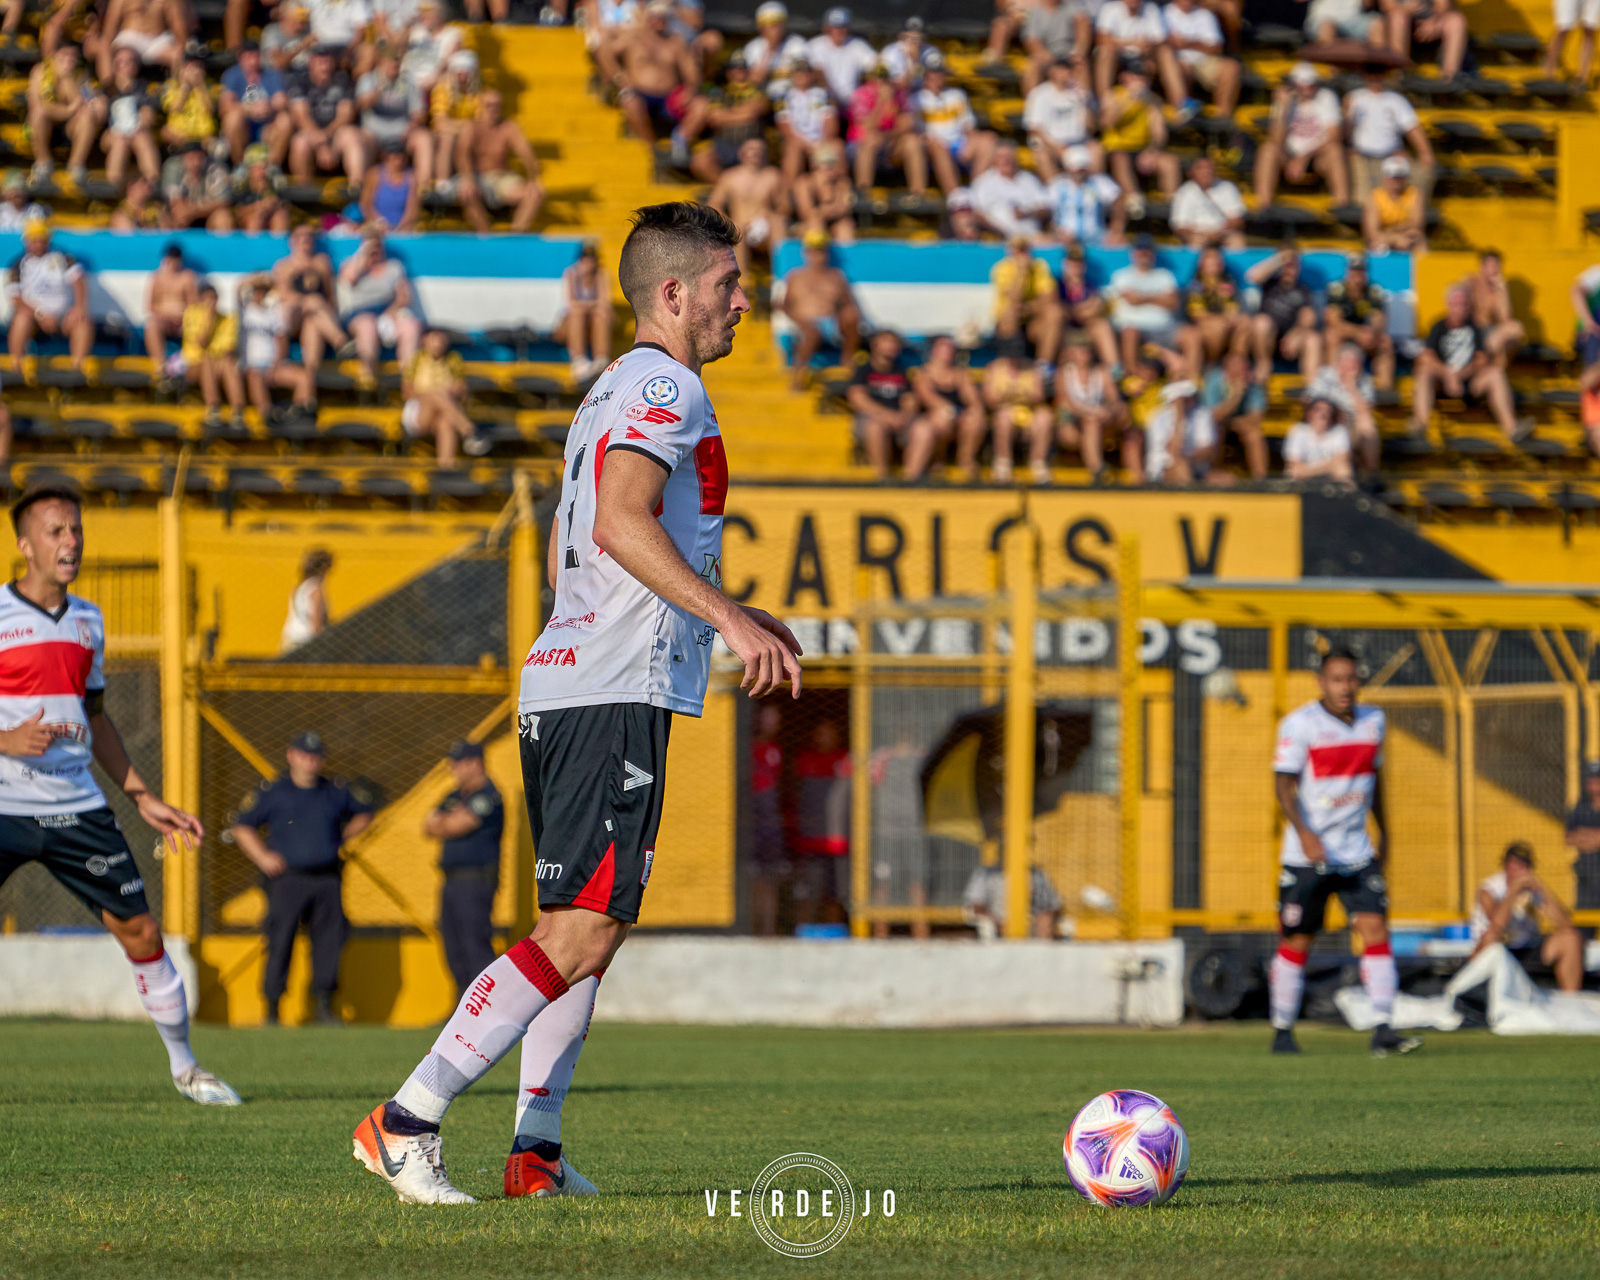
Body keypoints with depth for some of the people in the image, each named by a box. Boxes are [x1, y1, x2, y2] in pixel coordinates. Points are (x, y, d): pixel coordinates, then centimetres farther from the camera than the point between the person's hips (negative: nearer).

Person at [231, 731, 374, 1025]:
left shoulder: (334, 792, 12)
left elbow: (362, 815, 29)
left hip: (327, 879, 3)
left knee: (329, 941, -1)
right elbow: (241, 826, 5)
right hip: (288, 877, -3)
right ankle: (271, 1009, 2)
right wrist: (262, 857, -6)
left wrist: (342, 838, 13)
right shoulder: (271, 791, 2)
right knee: (279, 943, -5)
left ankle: (323, 1004, 8)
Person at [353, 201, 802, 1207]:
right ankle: (407, 1122, -15)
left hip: (562, 681, 11)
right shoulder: (664, 386, -7)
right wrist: (730, 616, -24)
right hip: (618, 696, -11)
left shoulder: (613, 393, 24)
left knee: (587, 928, 11)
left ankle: (537, 1155, 8)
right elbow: (621, 522, -21)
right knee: (583, 934, -13)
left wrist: (726, 619, 33)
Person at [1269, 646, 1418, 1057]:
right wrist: (1303, 831, -30)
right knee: (1297, 942, 2)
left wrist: (1384, 833, 25)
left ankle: (1383, 1030, -13)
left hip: (1357, 852, 4)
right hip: (1307, 854, -4)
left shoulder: (1373, 721, 8)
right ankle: (1282, 1031, 16)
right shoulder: (1300, 724, -9)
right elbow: (1283, 783, -16)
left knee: (1375, 930, -10)